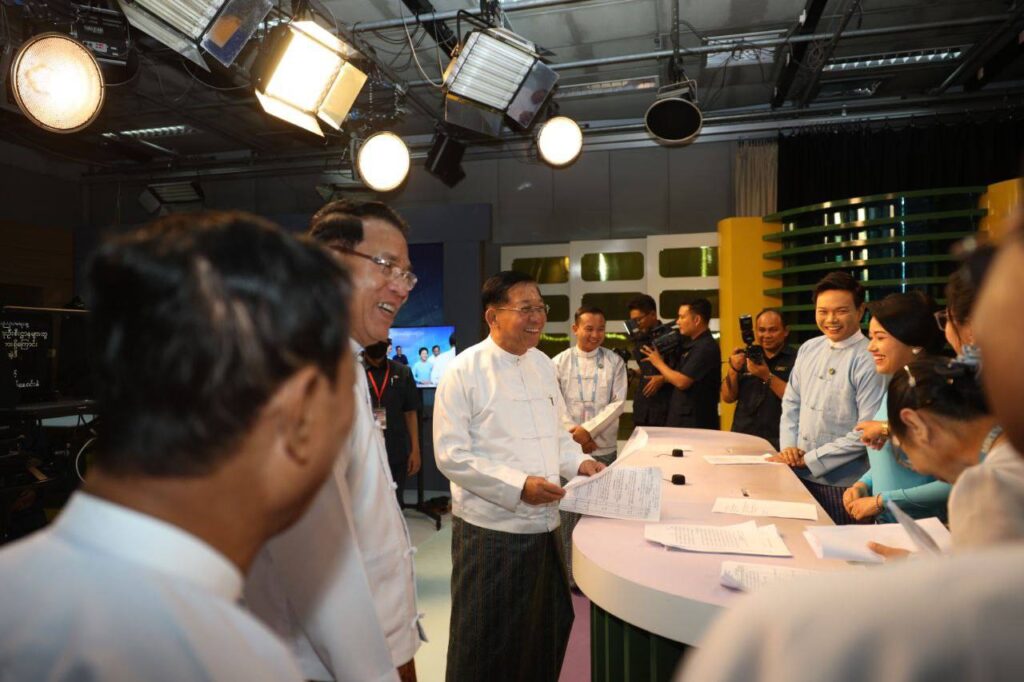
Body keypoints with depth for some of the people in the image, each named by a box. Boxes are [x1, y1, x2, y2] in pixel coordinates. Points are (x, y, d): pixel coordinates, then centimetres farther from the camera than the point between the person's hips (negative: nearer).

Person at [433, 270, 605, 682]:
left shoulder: (542, 364, 8)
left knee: (546, 635, 19)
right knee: (484, 646, 10)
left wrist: (578, 462, -1)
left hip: (543, 524, 6)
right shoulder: (464, 371, -13)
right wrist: (518, 486, -21)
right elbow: (451, 455, -16)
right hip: (490, 528, -6)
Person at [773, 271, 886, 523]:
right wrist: (789, 446, -1)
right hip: (798, 476, 6)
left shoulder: (868, 361, -15)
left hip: (842, 485, -5)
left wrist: (809, 459, -14)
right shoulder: (809, 349, 6)